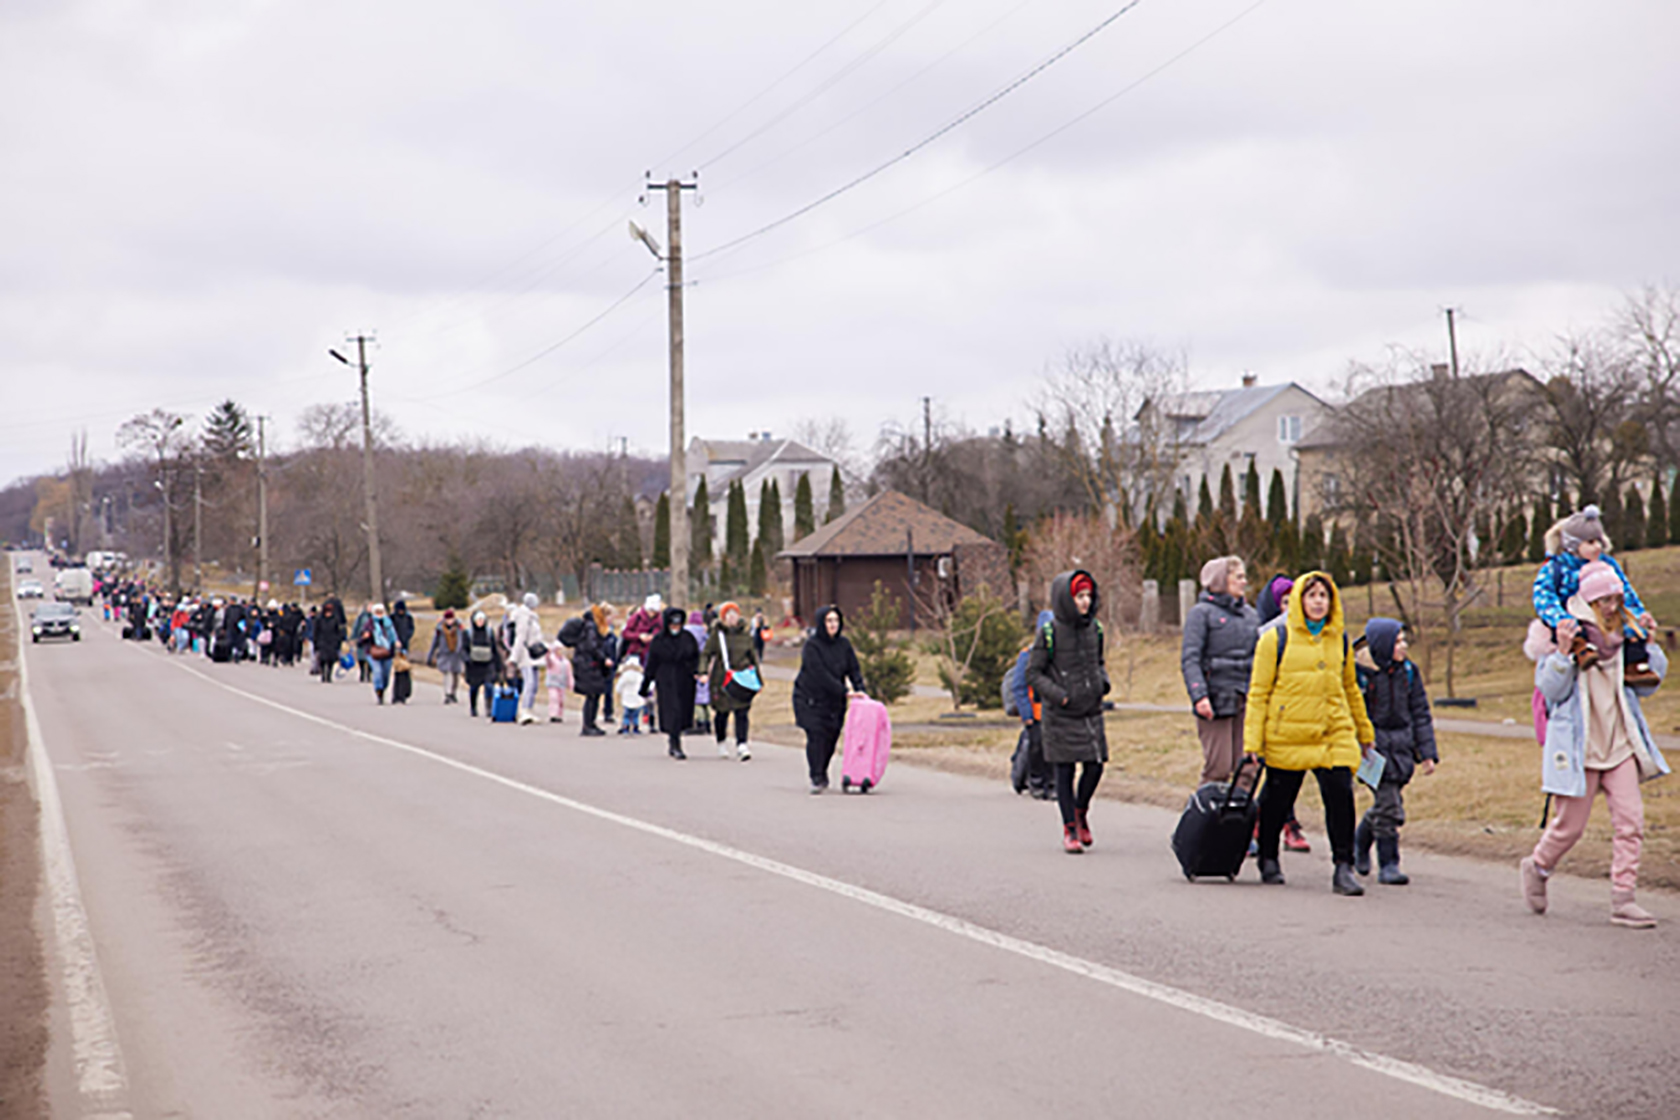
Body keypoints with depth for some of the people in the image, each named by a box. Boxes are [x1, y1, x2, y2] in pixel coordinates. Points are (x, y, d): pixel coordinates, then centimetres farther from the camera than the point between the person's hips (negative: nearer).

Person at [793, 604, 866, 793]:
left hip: (834, 700, 5)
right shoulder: (812, 645, -15)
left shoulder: (844, 644, 3)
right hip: (810, 698, -4)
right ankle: (816, 778, -7)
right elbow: (820, 675, -21)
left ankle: (822, 771, 23)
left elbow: (854, 669, 2)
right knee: (815, 736, -13)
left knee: (831, 736, 1)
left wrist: (859, 690, -16)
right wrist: (844, 692, -23)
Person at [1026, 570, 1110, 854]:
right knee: (1065, 772, 0)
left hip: (1091, 712, 4)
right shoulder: (1048, 633, -9)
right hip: (1061, 715, -4)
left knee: (1095, 766, 1)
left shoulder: (1094, 629, 6)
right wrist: (1059, 696, -16)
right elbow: (1033, 673, -6)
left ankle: (1081, 811, 29)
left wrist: (1103, 682, 2)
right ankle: (1070, 830, 10)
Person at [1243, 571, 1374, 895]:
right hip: (1286, 737, -2)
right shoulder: (1276, 639, -3)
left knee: (1341, 795, -12)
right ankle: (1268, 860, 32)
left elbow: (1350, 688, 22)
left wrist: (1364, 733, 27)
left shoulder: (1339, 640, 10)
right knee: (1277, 799, 10)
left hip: (1335, 735, 2)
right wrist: (1252, 741, -8)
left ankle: (1343, 868, -6)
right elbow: (1258, 693, -2)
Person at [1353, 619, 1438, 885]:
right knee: (1389, 805, -11)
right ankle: (1388, 865, -1)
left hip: (1401, 746, 5)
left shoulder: (1408, 671, 6)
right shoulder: (1359, 671, -9)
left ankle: (1361, 839, 34)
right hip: (1372, 745, -5)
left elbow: (1420, 713, 11)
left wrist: (1427, 753, 6)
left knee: (1387, 805, 7)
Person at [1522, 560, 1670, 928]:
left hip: (1620, 745, 4)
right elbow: (1550, 689, -11)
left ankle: (1623, 898, -6)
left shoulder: (1623, 635, 10)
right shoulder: (1562, 633, -6)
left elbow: (1646, 686, 14)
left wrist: (1649, 646, 4)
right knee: (1570, 825, 4)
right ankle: (1537, 868, 32)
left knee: (1631, 819, -9)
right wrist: (1563, 652, -24)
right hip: (1577, 746, -4)